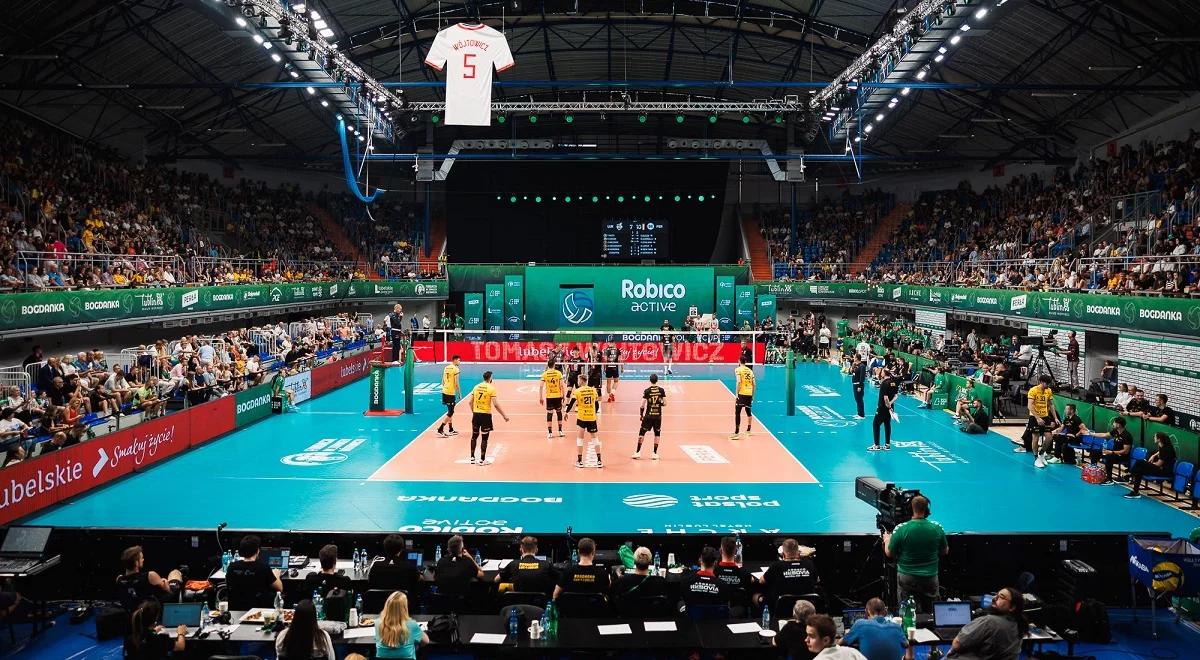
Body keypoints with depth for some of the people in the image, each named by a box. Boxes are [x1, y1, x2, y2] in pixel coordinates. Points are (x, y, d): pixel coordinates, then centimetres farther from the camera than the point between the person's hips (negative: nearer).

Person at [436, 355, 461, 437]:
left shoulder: (446, 368, 12)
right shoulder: (456, 369, -12)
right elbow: (456, 383, -15)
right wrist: (460, 394, -8)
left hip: (445, 391, 8)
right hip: (451, 393, -8)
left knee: (450, 411, 19)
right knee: (450, 413, -3)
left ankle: (451, 430, 25)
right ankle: (440, 430, -9)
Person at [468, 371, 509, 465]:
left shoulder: (476, 387, 6)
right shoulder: (491, 388, -9)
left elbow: (471, 402, 9)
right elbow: (496, 404, -15)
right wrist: (504, 416, -9)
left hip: (476, 414, 5)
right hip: (486, 415, -5)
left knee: (474, 436, 16)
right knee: (484, 438, 4)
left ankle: (472, 458, 22)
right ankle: (482, 460, 7)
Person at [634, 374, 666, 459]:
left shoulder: (647, 391, -7)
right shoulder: (661, 390, -3)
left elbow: (642, 405, -6)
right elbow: (665, 403, -2)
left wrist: (641, 415, 5)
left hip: (648, 416, -1)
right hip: (658, 416, 1)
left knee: (642, 432, 8)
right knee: (657, 434, 12)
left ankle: (638, 452, 5)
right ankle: (655, 453, 11)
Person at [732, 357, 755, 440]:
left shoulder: (738, 370, -2)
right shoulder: (750, 370, 14)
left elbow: (739, 382, -14)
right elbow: (753, 384, 13)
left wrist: (737, 394, -13)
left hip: (742, 393, -6)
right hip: (749, 394, 6)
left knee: (737, 412, -6)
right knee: (748, 411, 21)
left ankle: (736, 433, -14)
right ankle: (748, 431, 33)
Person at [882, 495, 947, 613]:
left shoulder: (901, 529, -17)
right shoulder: (937, 528, -8)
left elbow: (889, 553, -5)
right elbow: (945, 552, 7)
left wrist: (887, 540, 14)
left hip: (906, 577, -2)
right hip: (930, 577, 2)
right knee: (928, 611, 15)